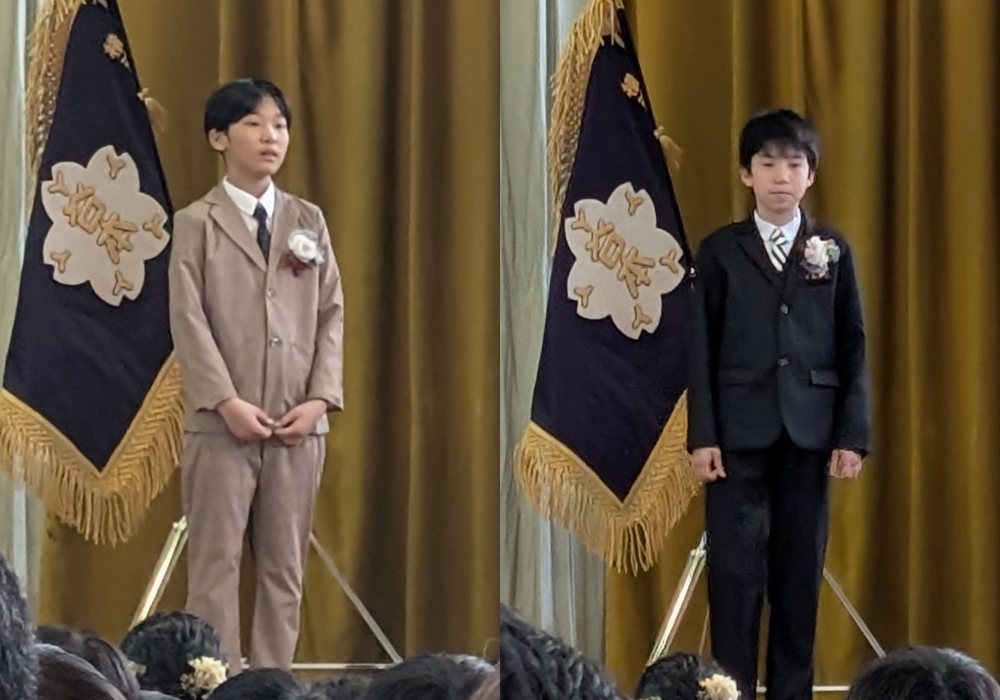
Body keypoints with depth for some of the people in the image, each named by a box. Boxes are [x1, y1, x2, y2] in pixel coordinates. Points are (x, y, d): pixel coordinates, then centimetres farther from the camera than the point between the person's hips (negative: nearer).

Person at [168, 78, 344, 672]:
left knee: (285, 567, 5)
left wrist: (320, 398, -6)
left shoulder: (308, 220, 13)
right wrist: (225, 401, -16)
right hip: (223, 422, -3)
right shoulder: (196, 223, 3)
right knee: (216, 564, -2)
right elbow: (189, 319, -5)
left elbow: (332, 313, 8)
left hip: (299, 422, 3)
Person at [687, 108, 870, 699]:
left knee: (800, 568, 4)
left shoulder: (833, 250, 7)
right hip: (740, 429, -1)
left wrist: (853, 435, -2)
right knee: (737, 566, -4)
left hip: (809, 429, 1)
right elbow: (701, 348, 2)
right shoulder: (721, 250, 4)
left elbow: (853, 348, 6)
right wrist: (702, 436, -6)